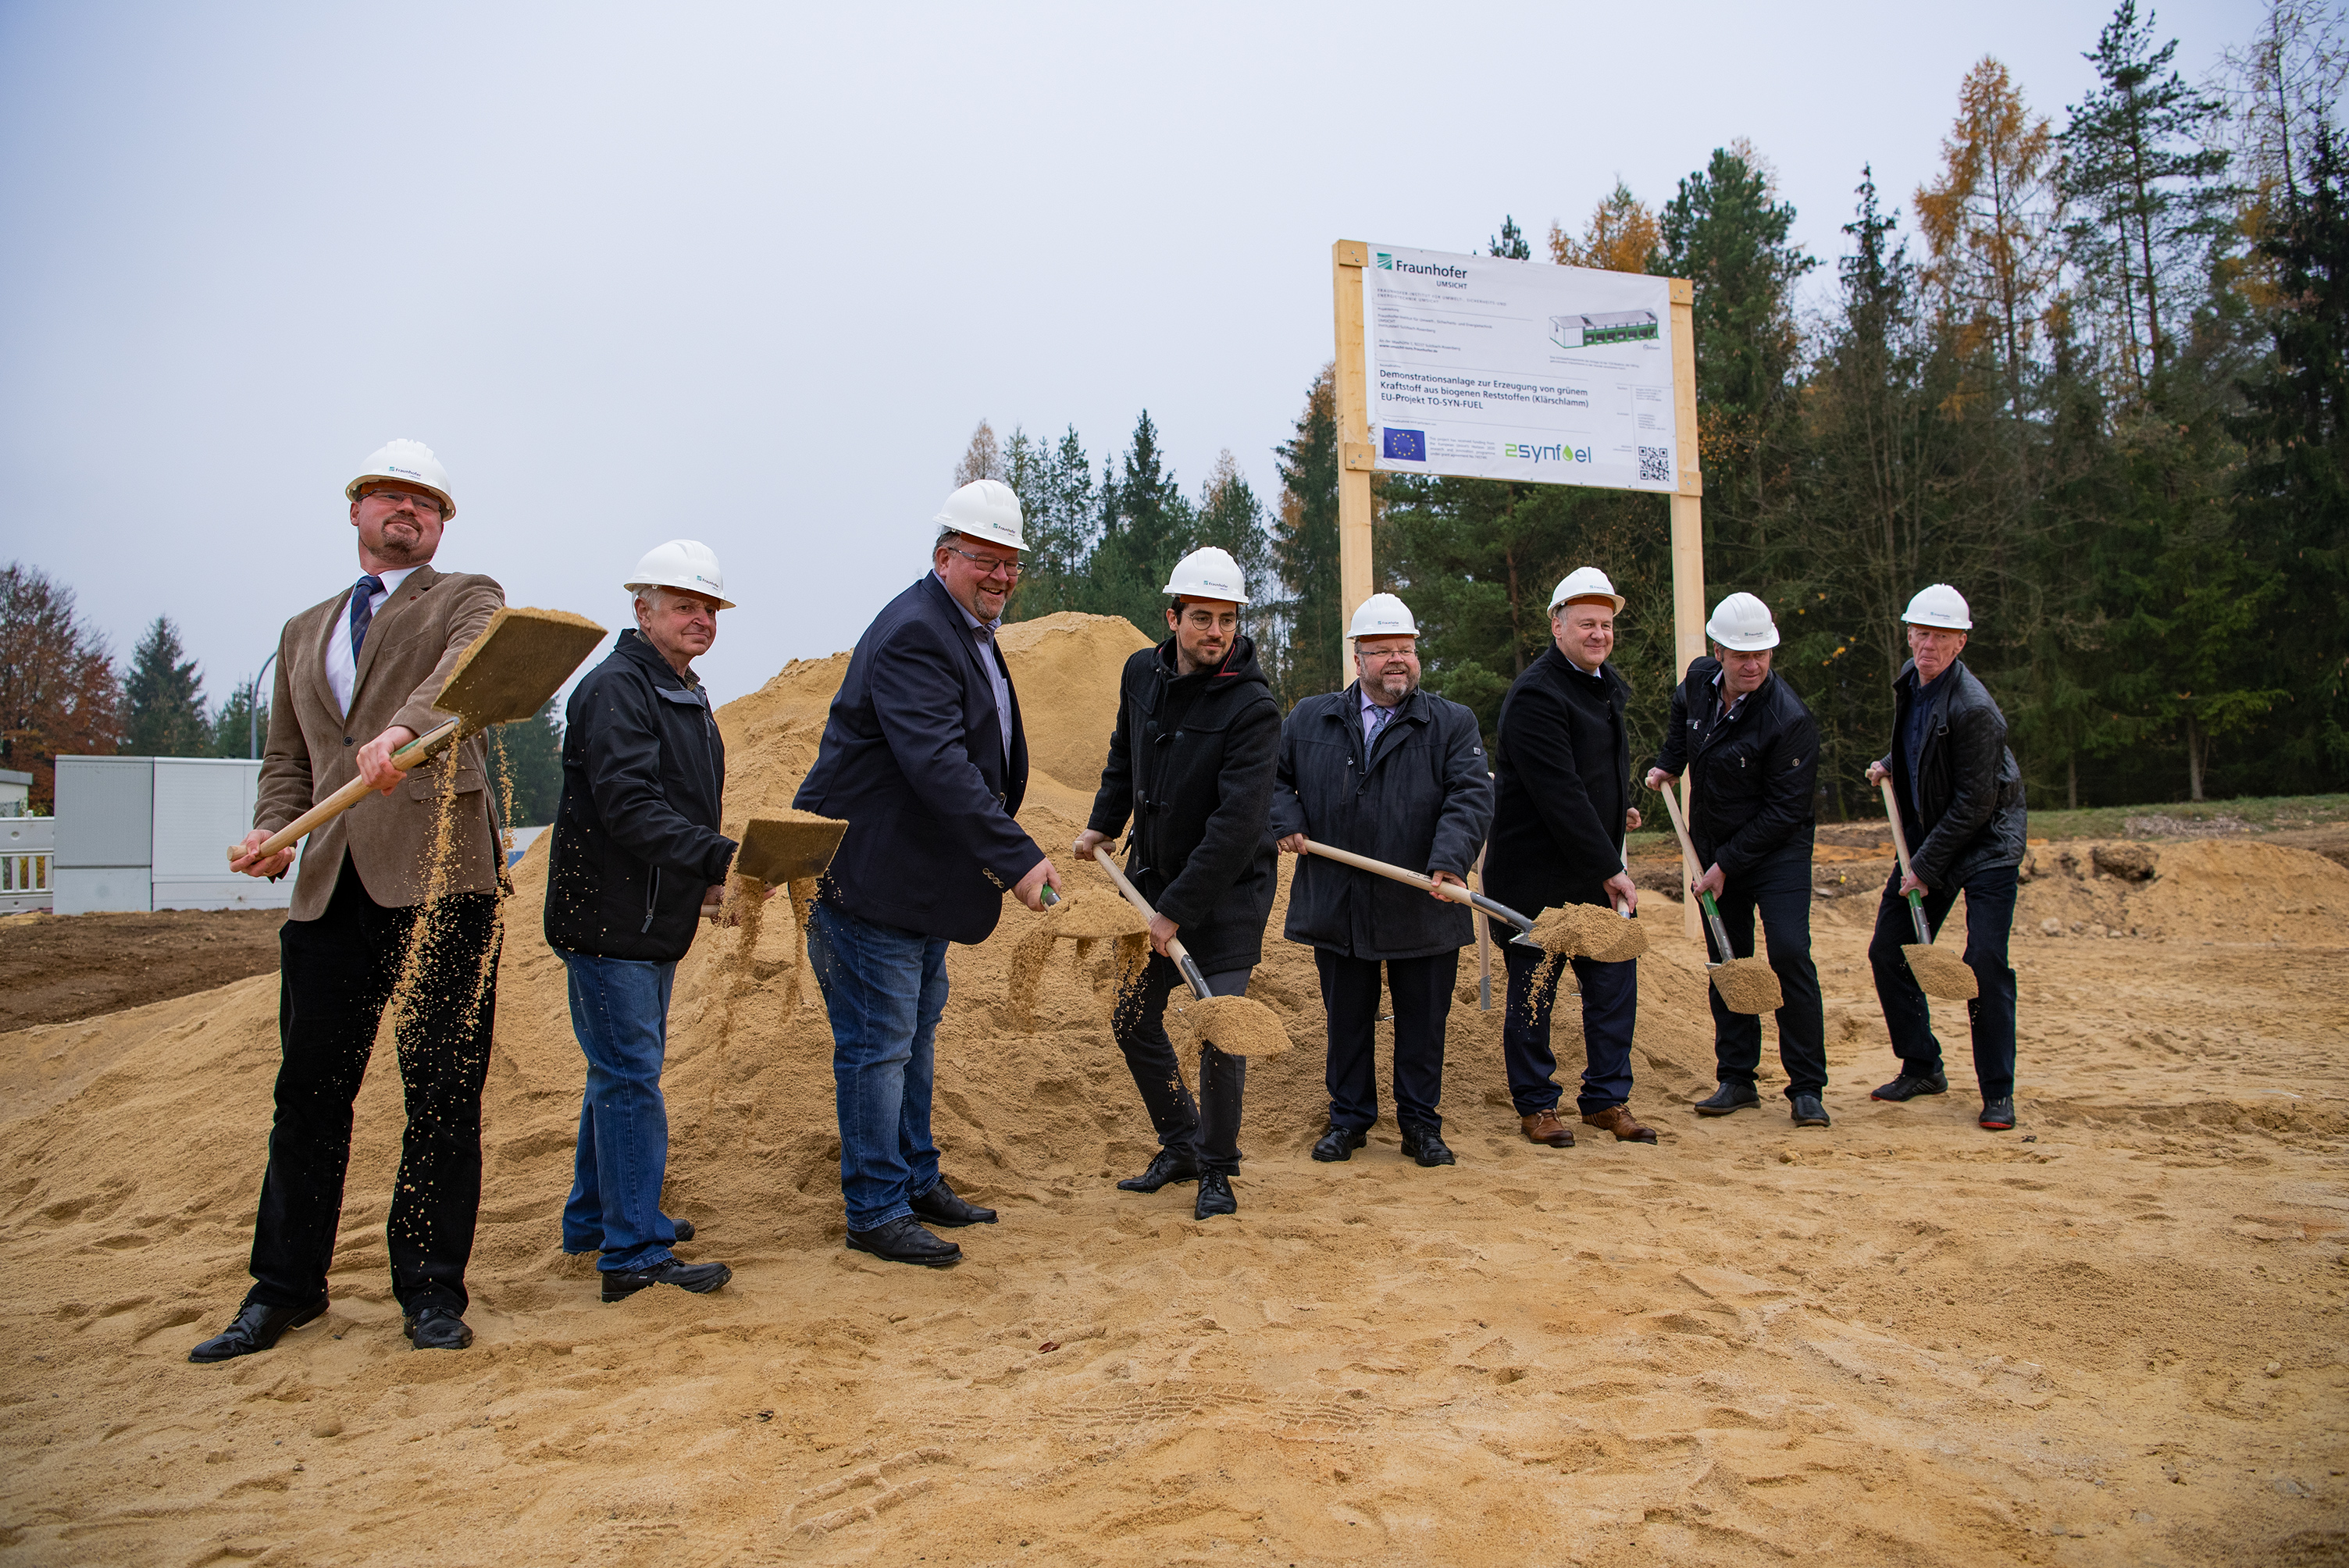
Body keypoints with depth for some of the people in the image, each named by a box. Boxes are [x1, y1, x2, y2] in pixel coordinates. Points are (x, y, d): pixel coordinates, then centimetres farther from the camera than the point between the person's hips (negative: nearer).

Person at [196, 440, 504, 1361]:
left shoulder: (467, 600, 9)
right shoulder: (305, 633, 25)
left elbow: (467, 670, -14)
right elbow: (287, 757, 23)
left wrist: (404, 727, -35)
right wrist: (273, 829, 2)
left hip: (438, 871, -4)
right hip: (331, 882, 5)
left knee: (442, 1092, -1)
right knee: (309, 1088, 7)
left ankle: (431, 1292, 9)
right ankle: (285, 1286, 20)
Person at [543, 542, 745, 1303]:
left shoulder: (687, 696, 16)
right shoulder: (615, 689, -15)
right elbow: (628, 805, -27)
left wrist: (703, 877, 10)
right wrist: (721, 858, -33)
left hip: (655, 921, 10)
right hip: (608, 919, -10)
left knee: (623, 1071, 18)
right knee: (630, 1077, -7)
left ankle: (594, 1220, 32)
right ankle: (636, 1253, -1)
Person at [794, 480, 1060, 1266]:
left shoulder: (971, 633, 13)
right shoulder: (912, 634, -21)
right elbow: (938, 764, -33)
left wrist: (1001, 853, 17)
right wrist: (1018, 856, -37)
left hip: (924, 874, 11)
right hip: (866, 873, -11)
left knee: (915, 1033, 19)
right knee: (879, 1043, -2)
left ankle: (916, 1181, 32)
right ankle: (875, 1211, 9)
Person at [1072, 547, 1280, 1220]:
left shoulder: (1252, 706, -22)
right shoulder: (1142, 673, -2)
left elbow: (1236, 824, -26)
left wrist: (1177, 911, -26)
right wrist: (1102, 825, 12)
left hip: (1226, 888, -6)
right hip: (1151, 873, 6)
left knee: (1220, 1030, -8)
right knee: (1133, 1020, 11)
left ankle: (1217, 1169, 14)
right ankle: (1181, 1144, 31)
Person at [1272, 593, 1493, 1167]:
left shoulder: (1453, 724, 1)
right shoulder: (1309, 719, 7)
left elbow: (1471, 797, -10)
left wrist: (1450, 862, -26)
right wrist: (1287, 822, -3)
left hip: (1423, 909, -1)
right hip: (1337, 905, 1)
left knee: (1423, 1023, 8)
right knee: (1347, 1019, 12)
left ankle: (1420, 1124, 23)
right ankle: (1349, 1120, 27)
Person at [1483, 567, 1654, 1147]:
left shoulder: (1608, 685, 13)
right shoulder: (1535, 695, -18)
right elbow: (1559, 795, -23)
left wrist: (1620, 807, 16)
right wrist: (1609, 870, -21)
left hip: (1599, 871, 8)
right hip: (1536, 875, -8)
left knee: (1615, 984, 9)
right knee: (1533, 991, 3)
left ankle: (1608, 1098, 22)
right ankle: (1536, 1105, 17)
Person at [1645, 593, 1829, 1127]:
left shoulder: (1791, 720, -24)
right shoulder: (1699, 680, -4)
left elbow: (1783, 810, -21)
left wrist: (1725, 865, -19)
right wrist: (1669, 763, 11)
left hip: (1777, 849, -6)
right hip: (1714, 845, 6)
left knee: (1790, 954, -15)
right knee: (1727, 961, 9)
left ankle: (1806, 1089, -6)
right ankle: (1736, 1079, 18)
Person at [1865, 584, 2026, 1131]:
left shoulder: (1974, 709, -24)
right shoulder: (1910, 680, 2)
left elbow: (1975, 803, -21)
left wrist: (1925, 867, -18)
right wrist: (1891, 764, 10)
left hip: (1985, 845, -8)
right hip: (1927, 837, 8)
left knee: (1985, 963, -13)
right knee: (1887, 952, 6)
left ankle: (1998, 1093, 0)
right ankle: (1922, 1069, 22)